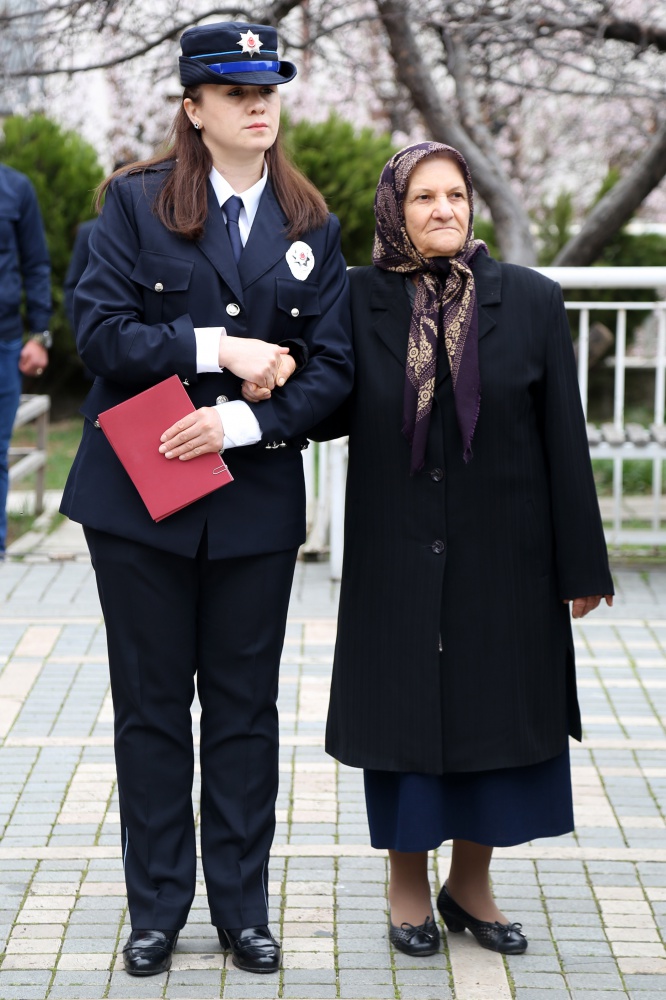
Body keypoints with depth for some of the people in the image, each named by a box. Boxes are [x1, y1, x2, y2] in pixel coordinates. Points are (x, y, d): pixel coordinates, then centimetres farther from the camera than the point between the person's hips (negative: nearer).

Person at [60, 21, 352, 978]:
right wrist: (218, 348, -16)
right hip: (139, 494, -2)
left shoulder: (311, 226, 6)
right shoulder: (136, 201, -1)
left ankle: (243, 906, 21)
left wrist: (248, 419, -15)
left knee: (246, 709, 9)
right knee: (150, 707, 7)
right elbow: (100, 332, -10)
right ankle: (157, 909, 20)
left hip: (256, 498, 2)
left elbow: (332, 366, 0)